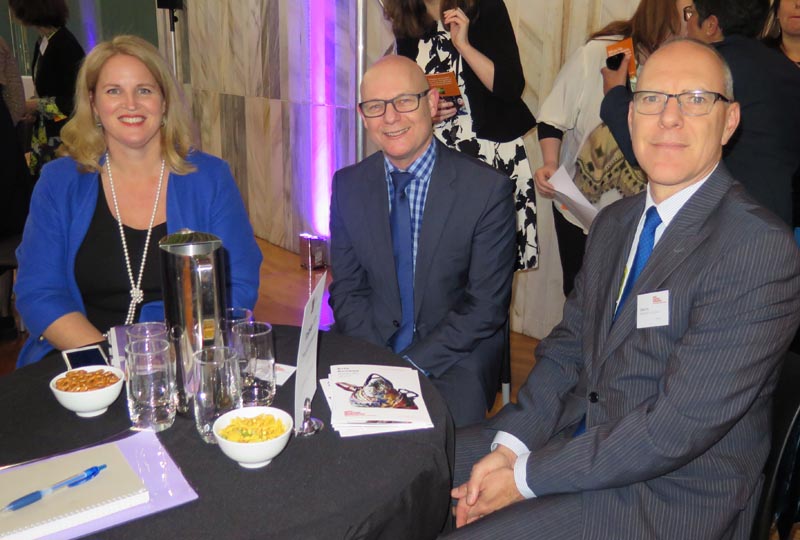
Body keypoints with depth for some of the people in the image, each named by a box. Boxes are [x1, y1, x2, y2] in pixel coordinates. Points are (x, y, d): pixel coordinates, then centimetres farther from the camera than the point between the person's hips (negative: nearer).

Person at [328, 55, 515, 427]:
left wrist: (413, 364, -16)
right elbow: (347, 289, 4)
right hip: (369, 351, 3)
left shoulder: (488, 189, -10)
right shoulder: (348, 185, 3)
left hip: (455, 359, -3)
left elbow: (486, 306, -9)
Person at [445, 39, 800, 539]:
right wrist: (508, 447, -9)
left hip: (671, 496, -6)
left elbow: (681, 425, -23)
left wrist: (526, 477, -18)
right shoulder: (614, 223, 8)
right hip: (578, 435, 7)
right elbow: (567, 347, 7)